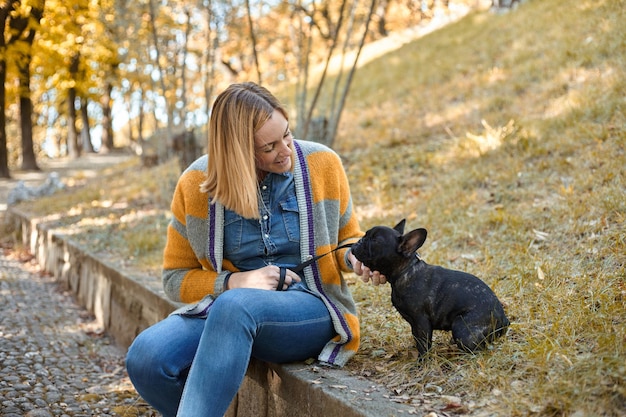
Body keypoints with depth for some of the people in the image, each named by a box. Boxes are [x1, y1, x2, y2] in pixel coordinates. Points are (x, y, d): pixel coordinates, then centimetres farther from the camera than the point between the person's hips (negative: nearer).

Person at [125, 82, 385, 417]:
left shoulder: (322, 164, -2)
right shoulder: (195, 185, -2)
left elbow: (346, 237, 14)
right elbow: (176, 277, 6)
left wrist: (356, 257, -9)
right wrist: (233, 282, -12)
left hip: (312, 312, -2)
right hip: (228, 306, 2)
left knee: (236, 305, -38)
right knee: (145, 358, -27)